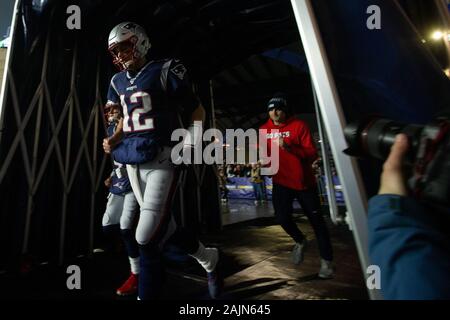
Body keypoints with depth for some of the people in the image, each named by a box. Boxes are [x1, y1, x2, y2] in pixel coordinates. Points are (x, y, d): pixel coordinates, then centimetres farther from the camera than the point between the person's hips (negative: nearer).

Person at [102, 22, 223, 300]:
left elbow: (197, 111, 0)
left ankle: (148, 293, 10)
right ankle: (209, 259, 37)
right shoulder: (119, 81, 15)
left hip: (162, 161, -7)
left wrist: (189, 145, -13)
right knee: (164, 227, 14)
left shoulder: (165, 71, -4)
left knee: (147, 238, -11)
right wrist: (114, 140, 7)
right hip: (133, 163, 7)